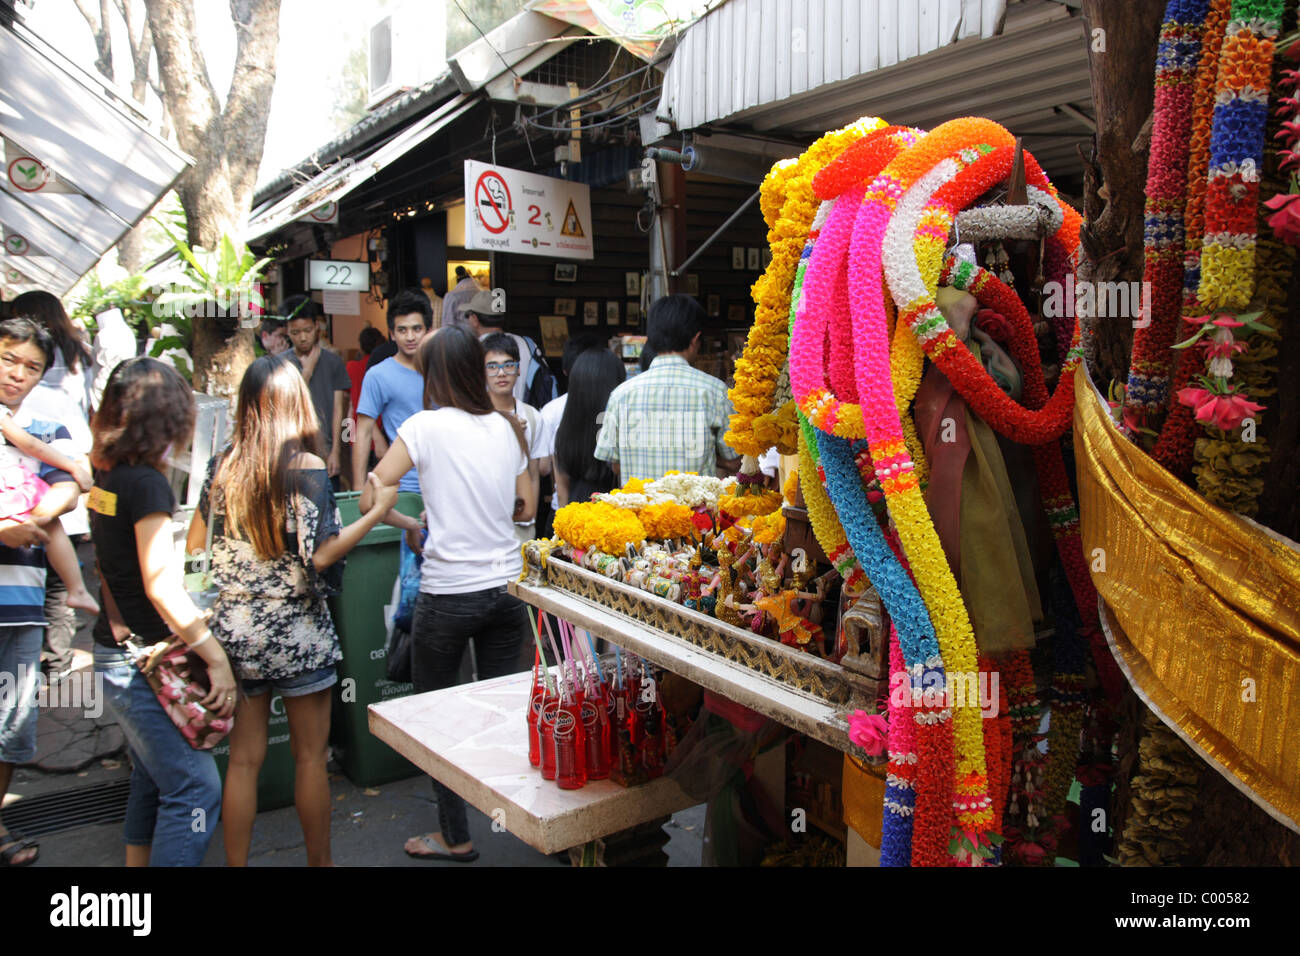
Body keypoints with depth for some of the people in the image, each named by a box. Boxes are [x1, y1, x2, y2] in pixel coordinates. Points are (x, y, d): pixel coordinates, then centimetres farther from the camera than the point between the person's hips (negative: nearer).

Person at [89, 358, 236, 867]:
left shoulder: (105, 475, 3)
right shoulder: (146, 483, -21)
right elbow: (161, 586, -25)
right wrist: (217, 658, -24)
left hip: (114, 649, 10)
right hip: (141, 661, -10)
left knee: (154, 776, 23)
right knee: (196, 789, -6)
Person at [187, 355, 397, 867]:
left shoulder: (222, 466, -1)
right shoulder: (306, 469, -14)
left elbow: (193, 546, 7)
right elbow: (320, 555, -20)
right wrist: (376, 511, -11)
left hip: (235, 632, 4)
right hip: (296, 633, -4)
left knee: (244, 759, 14)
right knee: (310, 756, 11)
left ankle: (236, 863, 22)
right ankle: (319, 860, 24)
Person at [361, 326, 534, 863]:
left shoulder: (427, 425, -9)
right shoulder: (507, 427, 5)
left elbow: (370, 498, -9)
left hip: (449, 592, -4)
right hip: (507, 585, 5)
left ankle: (455, 838, 20)